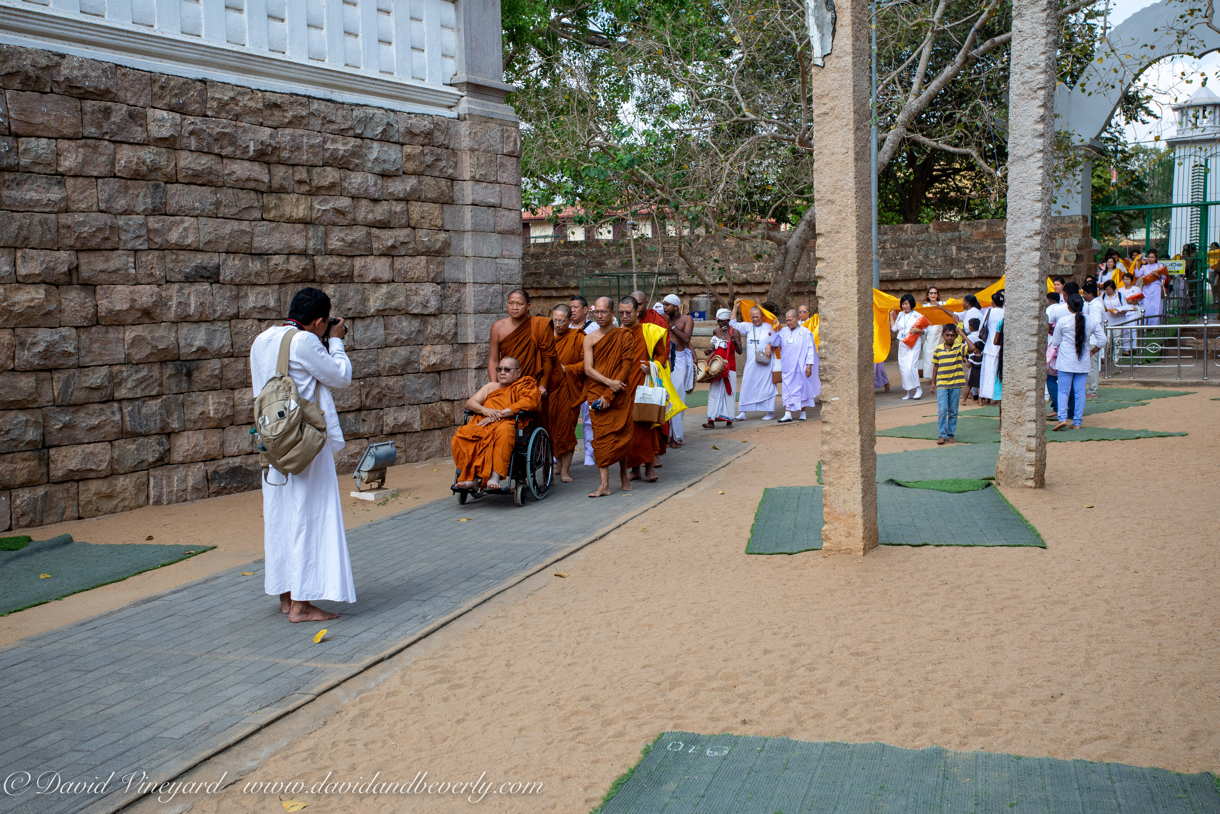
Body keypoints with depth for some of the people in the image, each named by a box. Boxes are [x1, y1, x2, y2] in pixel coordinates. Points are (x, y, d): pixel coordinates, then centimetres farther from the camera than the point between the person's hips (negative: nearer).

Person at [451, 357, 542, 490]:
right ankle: (470, 477, -30)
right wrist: (485, 410, -4)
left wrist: (499, 414, -14)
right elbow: (469, 403, 21)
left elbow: (528, 403, -6)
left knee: (504, 431, -42)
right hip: (482, 424, 4)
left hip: (509, 423, -4)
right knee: (461, 435, -28)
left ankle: (495, 476, -47)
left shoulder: (525, 386, 18)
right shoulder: (491, 386, 33)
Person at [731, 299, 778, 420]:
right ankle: (743, 412, 2)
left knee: (767, 386, 0)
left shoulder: (769, 327, 4)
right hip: (751, 363, 3)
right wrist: (735, 308, 4)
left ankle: (771, 412, 10)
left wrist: (769, 346, -14)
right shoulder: (748, 326, 10)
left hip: (765, 363, -3)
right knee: (747, 386, -1)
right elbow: (733, 325, 7)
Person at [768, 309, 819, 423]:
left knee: (801, 389, 5)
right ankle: (787, 415, -8)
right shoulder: (783, 331, 6)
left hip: (800, 367, -3)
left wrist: (809, 365, -10)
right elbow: (774, 343, 24)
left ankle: (803, 413, 18)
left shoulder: (805, 332, -5)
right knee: (787, 390, -4)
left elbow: (810, 350, -5)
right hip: (787, 367, 3)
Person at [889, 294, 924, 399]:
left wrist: (917, 330, -18)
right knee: (903, 368, 3)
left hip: (914, 344, -6)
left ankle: (918, 388, -5)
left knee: (910, 367, -18)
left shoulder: (917, 315, 0)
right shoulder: (900, 315, 15)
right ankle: (909, 392, 10)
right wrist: (891, 315, 15)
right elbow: (894, 328, 13)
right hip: (902, 344, 6)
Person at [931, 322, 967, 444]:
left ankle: (950, 435, 16)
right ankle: (942, 435, -4)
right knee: (942, 410, -10)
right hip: (941, 384, 0)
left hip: (955, 384, 0)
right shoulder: (938, 349, 4)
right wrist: (933, 382, 12)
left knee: (953, 411, 7)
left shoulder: (959, 347, -2)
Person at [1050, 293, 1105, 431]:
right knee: (1080, 392, 7)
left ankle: (1062, 418, -13)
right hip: (1083, 363, 3)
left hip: (1065, 362, -3)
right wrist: (1091, 351, 17)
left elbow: (1055, 342, 0)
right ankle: (1077, 422, 8)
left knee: (1063, 391, 2)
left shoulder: (1063, 321, -8)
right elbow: (1102, 340, 5)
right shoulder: (1092, 321, 1)